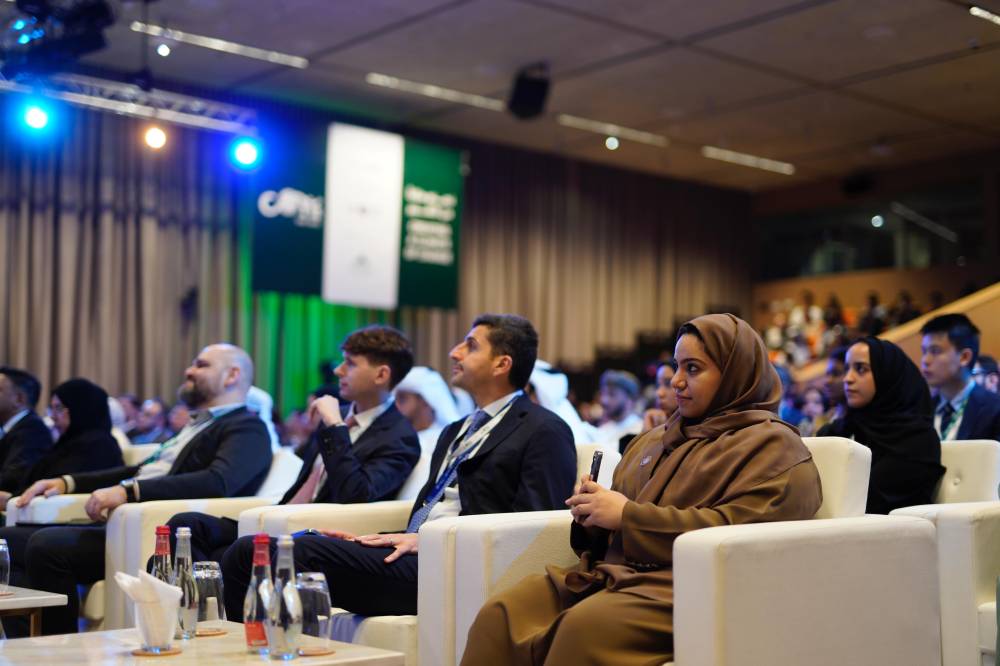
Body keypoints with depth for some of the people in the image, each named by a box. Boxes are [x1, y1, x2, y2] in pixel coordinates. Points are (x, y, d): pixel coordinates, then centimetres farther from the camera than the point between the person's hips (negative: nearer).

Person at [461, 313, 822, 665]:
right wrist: (594, 512, 2)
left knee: (585, 627, -36)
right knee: (500, 616, -20)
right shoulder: (656, 438, 26)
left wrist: (627, 515, -11)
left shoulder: (772, 446, 3)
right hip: (613, 573, 7)